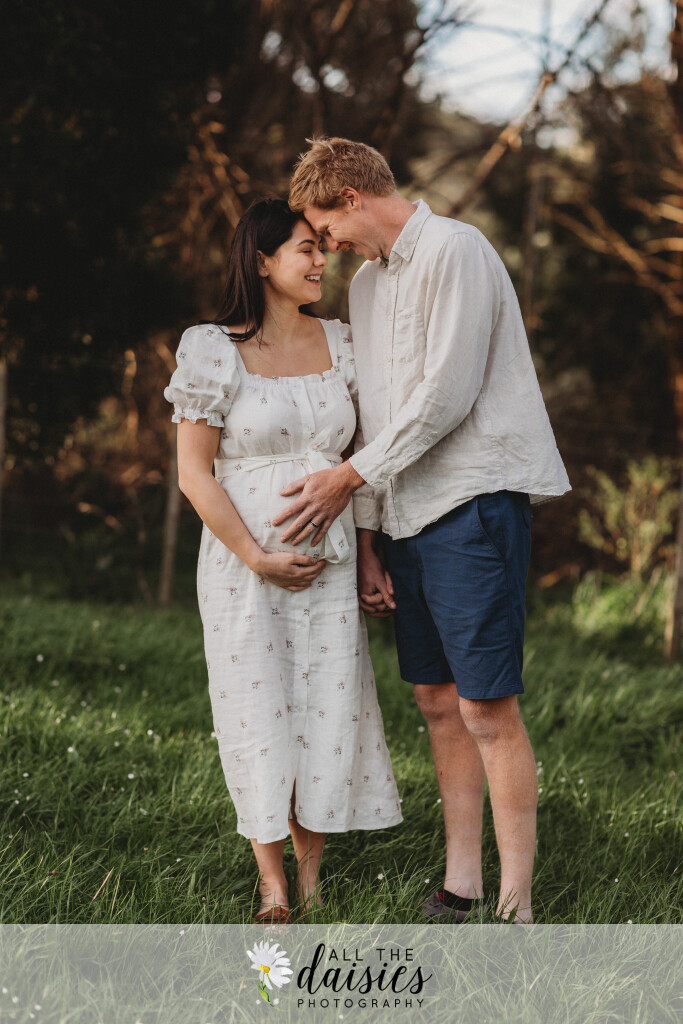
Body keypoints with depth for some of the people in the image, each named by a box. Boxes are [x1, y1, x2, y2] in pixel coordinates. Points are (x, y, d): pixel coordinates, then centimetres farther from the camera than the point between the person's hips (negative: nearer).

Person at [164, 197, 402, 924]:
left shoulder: (342, 345, 6)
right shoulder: (213, 352, -6)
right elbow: (193, 474, -7)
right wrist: (257, 558, -12)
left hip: (329, 559, 4)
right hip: (242, 559, -3)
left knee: (330, 708, 2)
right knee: (257, 710, 0)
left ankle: (311, 874, 15)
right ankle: (271, 884, 12)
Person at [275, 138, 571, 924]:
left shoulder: (454, 251, -8)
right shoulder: (367, 281, 18)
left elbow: (447, 394, -15)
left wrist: (351, 476, -9)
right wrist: (366, 537, 13)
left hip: (472, 501, -8)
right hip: (406, 512, 8)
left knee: (487, 706, -9)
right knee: (437, 700, 8)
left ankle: (516, 909, -4)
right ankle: (460, 887, 14)